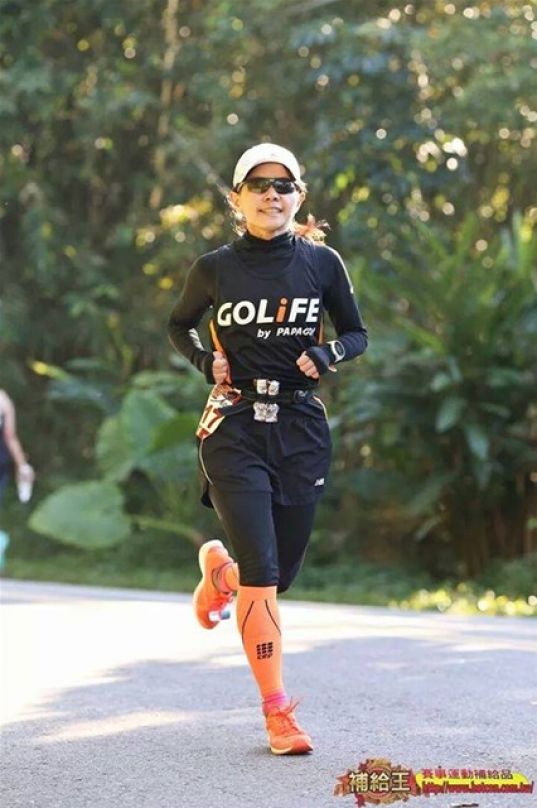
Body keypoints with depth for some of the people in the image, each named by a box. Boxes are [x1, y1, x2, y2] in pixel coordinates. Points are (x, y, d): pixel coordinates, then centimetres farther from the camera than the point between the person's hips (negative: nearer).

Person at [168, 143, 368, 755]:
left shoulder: (321, 263, 1)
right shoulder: (214, 268, 0)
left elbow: (356, 333, 12)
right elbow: (178, 326, 16)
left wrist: (327, 355, -9)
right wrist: (205, 360, -3)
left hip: (300, 429, 2)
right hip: (235, 429, -2)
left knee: (280, 574, 9)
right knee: (261, 571, -12)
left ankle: (219, 568, 45)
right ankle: (278, 711, -4)